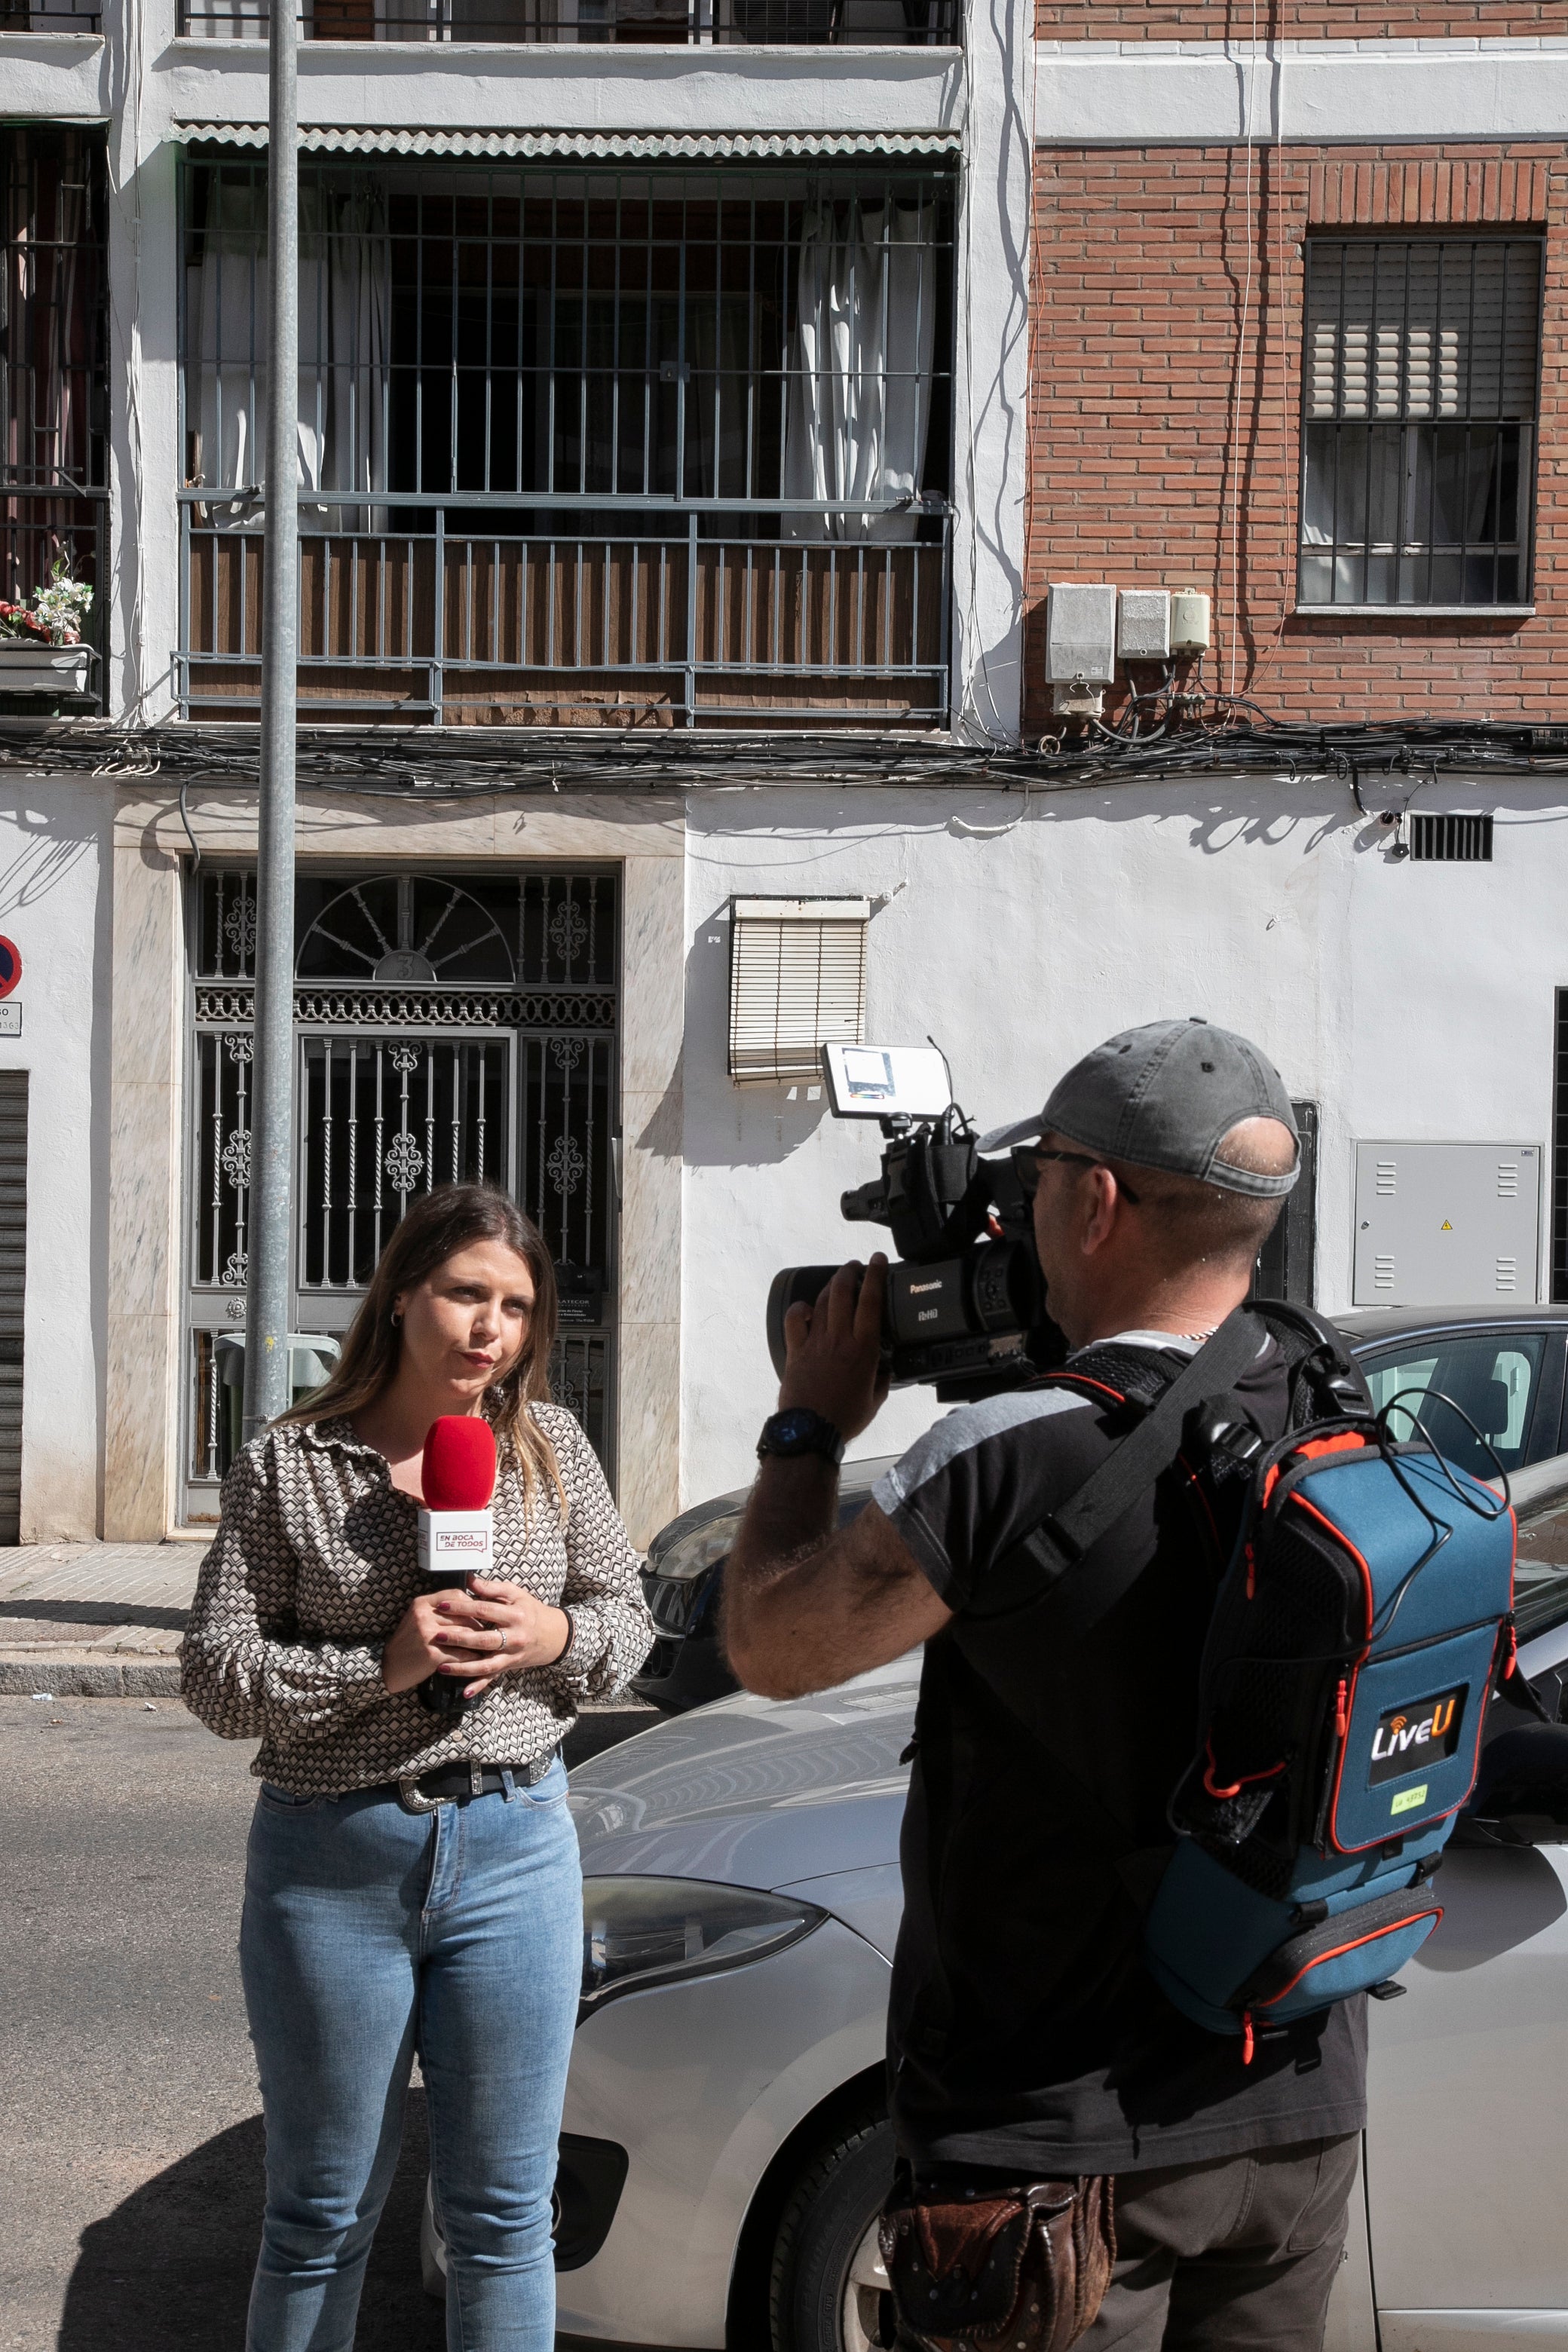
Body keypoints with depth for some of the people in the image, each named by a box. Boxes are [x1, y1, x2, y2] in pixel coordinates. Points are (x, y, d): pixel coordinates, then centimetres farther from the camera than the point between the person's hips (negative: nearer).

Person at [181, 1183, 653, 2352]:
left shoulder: (550, 1446, 4)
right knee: (323, 2219, 12)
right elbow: (216, 1675, -5)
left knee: (505, 2214, 10)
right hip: (333, 1865, -2)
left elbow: (627, 1616, 10)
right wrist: (379, 1665, -19)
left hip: (517, 1853, 2)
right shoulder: (285, 1464, -4)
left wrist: (557, 1635, -12)